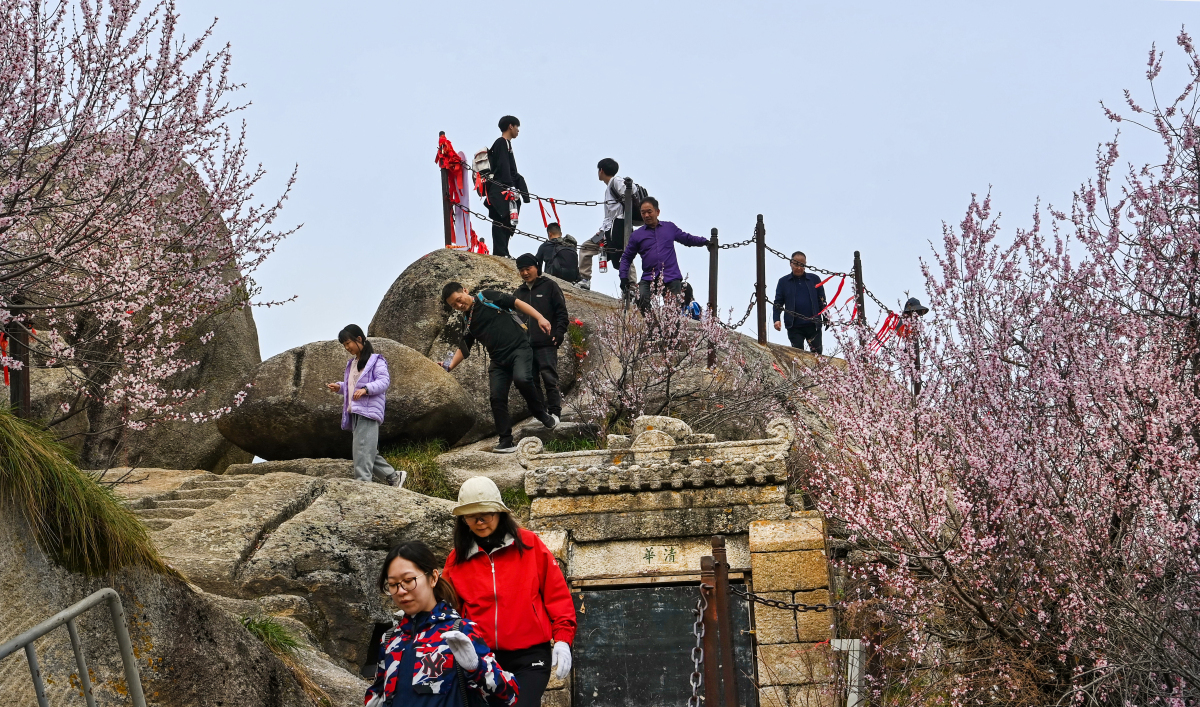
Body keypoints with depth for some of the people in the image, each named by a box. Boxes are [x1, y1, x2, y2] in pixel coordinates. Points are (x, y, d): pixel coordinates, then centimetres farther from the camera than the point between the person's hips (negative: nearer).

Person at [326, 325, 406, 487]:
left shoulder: (375, 360, -4)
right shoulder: (351, 364, 23)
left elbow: (384, 381, -14)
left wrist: (365, 389, -28)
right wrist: (339, 387, 10)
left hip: (368, 412, -9)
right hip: (354, 412, 9)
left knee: (362, 450, -17)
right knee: (363, 451, 9)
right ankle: (394, 476, 16)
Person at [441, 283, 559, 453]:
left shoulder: (487, 298, 0)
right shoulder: (468, 323, 17)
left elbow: (517, 303, -2)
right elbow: (464, 349, 23)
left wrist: (540, 318, -11)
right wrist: (449, 367, 8)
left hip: (519, 348, -6)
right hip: (499, 359, 6)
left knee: (521, 378, -32)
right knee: (496, 397, -7)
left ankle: (542, 415, -10)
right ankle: (506, 441, 1)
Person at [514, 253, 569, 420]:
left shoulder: (549, 286, 3)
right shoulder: (519, 292, 18)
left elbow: (561, 311, -1)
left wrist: (559, 332, -12)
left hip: (546, 343, -5)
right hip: (525, 344, 5)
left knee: (549, 378, -9)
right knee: (532, 381, 4)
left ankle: (554, 412, -5)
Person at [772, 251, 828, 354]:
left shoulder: (814, 279, 8)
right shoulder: (783, 282, 8)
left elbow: (822, 301, 12)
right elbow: (778, 303, 6)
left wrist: (826, 318, 5)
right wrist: (776, 319, -9)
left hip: (813, 325, 0)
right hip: (794, 327, 0)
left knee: (817, 353, 2)